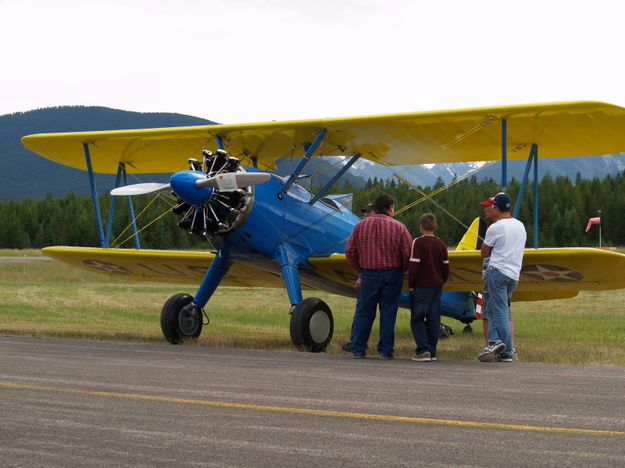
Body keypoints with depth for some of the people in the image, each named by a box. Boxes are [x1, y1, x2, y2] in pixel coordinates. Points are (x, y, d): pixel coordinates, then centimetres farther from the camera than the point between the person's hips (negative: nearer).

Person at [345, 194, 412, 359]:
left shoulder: (361, 225, 1)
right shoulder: (398, 227, -5)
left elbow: (350, 251, 3)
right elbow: (408, 252, -9)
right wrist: (401, 269, 9)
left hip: (368, 275, 1)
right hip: (392, 275, -1)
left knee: (363, 313, 8)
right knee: (388, 313, 4)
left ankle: (358, 349, 8)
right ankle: (385, 351, 6)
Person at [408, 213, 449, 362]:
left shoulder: (418, 242, -10)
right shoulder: (441, 244, 8)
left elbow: (414, 266, -12)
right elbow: (446, 267, 10)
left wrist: (411, 285, -4)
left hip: (421, 287, -5)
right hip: (437, 286, 5)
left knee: (417, 318, -1)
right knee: (433, 319, 7)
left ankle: (423, 349, -11)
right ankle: (432, 352, 8)